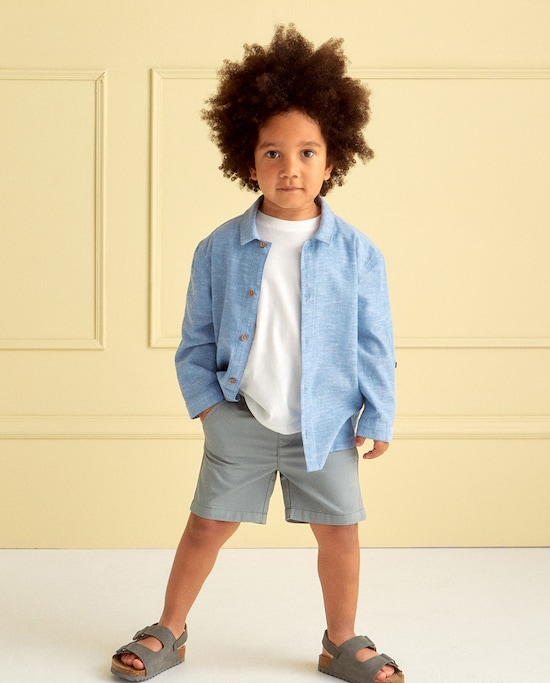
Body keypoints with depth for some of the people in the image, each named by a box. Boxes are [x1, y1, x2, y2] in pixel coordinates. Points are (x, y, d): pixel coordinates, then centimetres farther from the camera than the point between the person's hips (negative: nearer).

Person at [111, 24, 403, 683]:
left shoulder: (356, 252, -8)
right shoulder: (220, 249, -6)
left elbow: (374, 343, -2)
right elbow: (197, 336, 4)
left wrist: (377, 417, -1)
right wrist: (204, 400, -3)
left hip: (326, 424, 0)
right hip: (242, 423, 0)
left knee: (339, 532, 9)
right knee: (206, 527, 9)